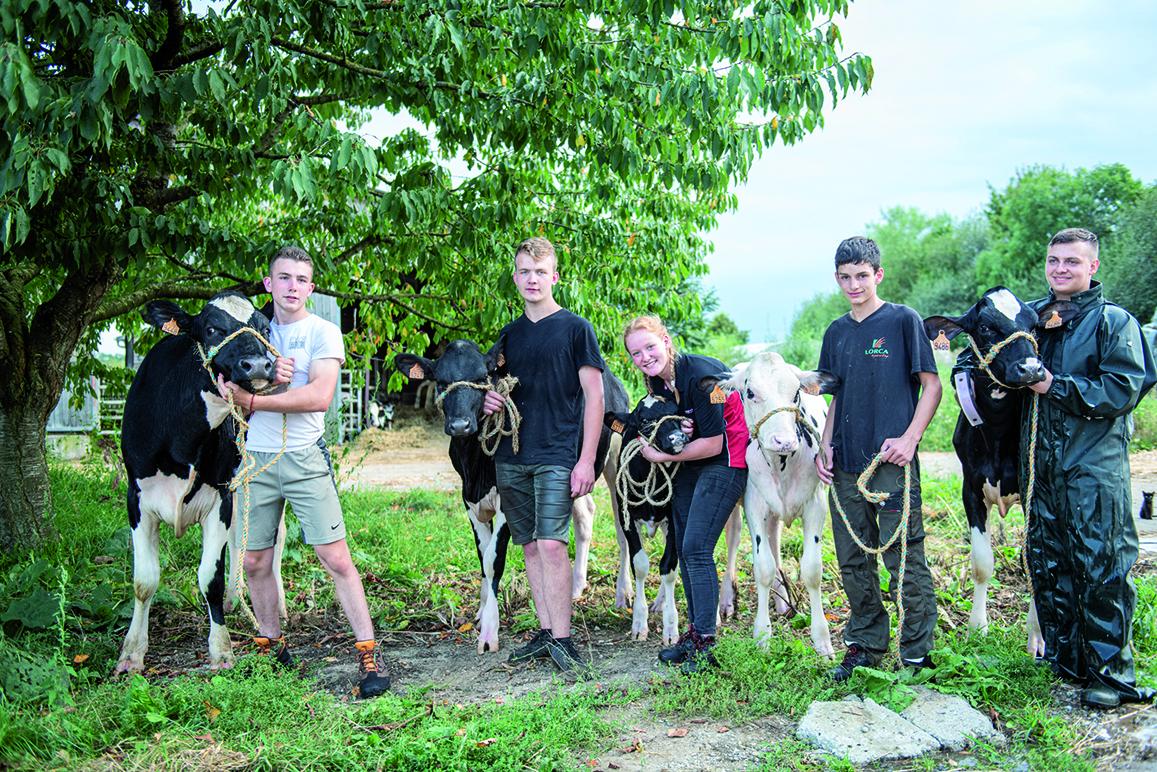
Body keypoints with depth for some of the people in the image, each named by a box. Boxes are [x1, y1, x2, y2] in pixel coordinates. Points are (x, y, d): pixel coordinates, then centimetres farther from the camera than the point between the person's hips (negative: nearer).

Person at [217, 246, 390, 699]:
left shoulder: (323, 332, -2)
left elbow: (320, 396, -17)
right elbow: (237, 401, 7)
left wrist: (254, 399, -15)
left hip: (304, 457, -4)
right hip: (256, 458, 5)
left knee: (336, 559, -8)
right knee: (254, 563, 9)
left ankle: (368, 654, -1)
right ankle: (271, 646, 28)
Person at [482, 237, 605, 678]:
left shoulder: (575, 328, -1)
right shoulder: (509, 335, 14)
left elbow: (594, 396, -4)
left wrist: (586, 460, -11)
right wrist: (490, 401, -1)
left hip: (557, 456, -5)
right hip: (510, 457, 6)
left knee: (551, 544, -13)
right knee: (530, 546, 8)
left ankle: (562, 641, -5)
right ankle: (545, 633, 17)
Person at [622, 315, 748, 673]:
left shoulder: (700, 375, -24)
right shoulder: (656, 382, 1)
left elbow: (713, 444, -22)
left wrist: (662, 455, -15)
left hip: (726, 460, -9)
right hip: (690, 461, 9)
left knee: (696, 547, -13)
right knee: (683, 548, 9)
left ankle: (705, 643, -5)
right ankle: (696, 631, 21)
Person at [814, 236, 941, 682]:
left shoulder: (903, 320, -1)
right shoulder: (837, 332, 15)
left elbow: (931, 385, -2)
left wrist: (910, 438, -13)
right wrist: (826, 446, 9)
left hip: (891, 464, -5)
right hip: (845, 467, 6)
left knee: (905, 561, -3)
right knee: (853, 562, 11)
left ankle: (917, 653, 9)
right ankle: (865, 646, 24)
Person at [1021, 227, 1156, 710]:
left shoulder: (1114, 322, -3)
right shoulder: (1031, 318, 13)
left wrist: (1057, 387, -16)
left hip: (1095, 466, -5)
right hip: (1040, 467, 6)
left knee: (1102, 569, -3)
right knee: (1048, 566, 11)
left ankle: (1110, 673, 6)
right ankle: (1066, 660, 23)